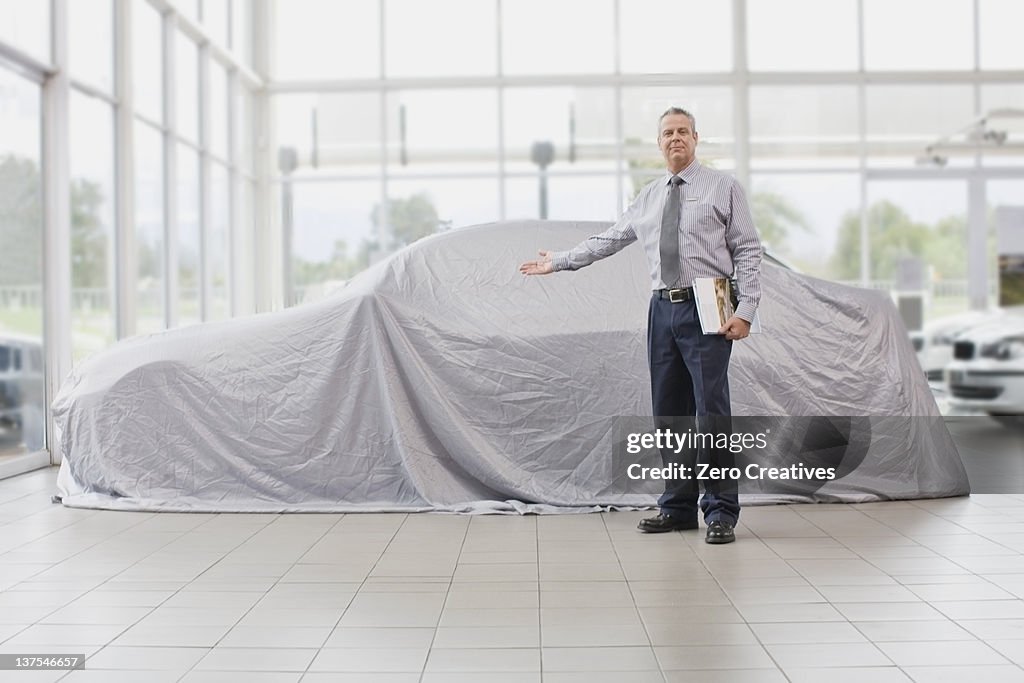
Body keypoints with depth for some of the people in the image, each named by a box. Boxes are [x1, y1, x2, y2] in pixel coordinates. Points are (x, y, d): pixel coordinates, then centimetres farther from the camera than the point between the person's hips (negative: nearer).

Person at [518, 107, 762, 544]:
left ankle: (721, 513, 0)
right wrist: (559, 261, 21)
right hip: (663, 310, 5)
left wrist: (745, 309, -12)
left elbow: (747, 251, -2)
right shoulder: (647, 199, 16)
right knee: (668, 412, 6)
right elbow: (608, 240, 22)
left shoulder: (724, 187, 3)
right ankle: (678, 507, 15)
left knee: (712, 411, -7)